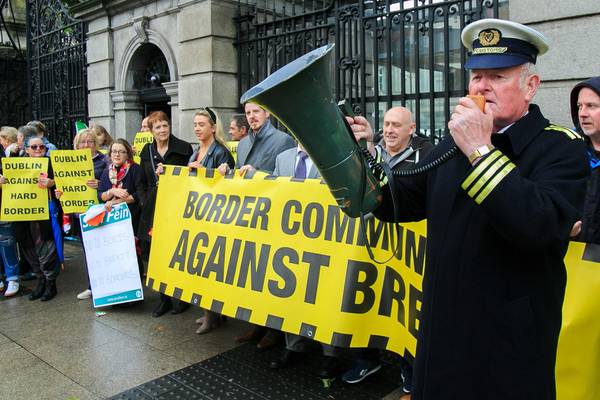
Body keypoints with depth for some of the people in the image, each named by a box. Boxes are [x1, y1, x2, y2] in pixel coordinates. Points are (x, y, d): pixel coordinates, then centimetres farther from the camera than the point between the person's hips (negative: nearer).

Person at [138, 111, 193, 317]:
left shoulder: (183, 148, -2)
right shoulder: (147, 151, 13)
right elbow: (142, 182, 18)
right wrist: (144, 201, 6)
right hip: (153, 209, 4)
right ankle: (165, 298, 20)